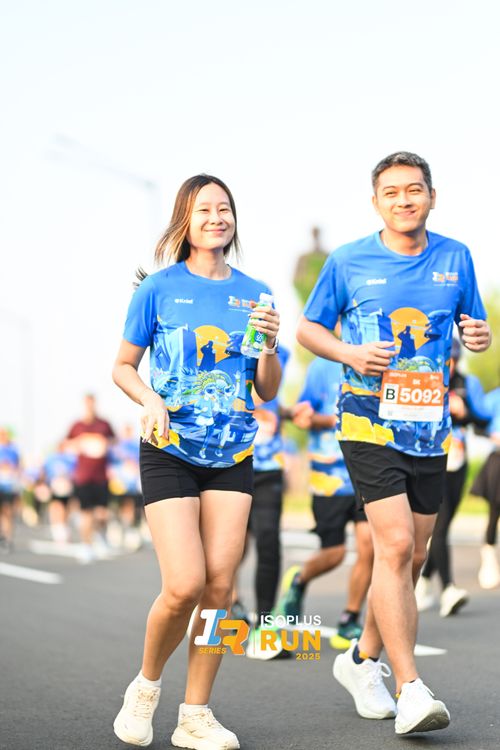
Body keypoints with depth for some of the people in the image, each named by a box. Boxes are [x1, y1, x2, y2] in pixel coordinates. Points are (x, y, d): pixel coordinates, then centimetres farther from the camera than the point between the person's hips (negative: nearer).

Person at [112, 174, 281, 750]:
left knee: (220, 583, -3)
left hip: (231, 455, 3)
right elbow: (123, 366, 6)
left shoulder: (254, 294, 8)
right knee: (185, 584, -13)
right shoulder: (160, 288, -1)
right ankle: (145, 685, 14)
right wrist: (151, 401, -13)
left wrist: (270, 345, -9)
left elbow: (267, 393, 10)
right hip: (169, 453, -3)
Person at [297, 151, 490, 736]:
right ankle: (409, 690, -16)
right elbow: (308, 328, 8)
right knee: (394, 543, -18)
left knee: (412, 557, 10)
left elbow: (472, 326, 18)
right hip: (369, 423, -4)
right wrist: (350, 353, -11)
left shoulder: (456, 259, 7)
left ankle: (363, 660, 31)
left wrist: (480, 337, -6)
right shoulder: (348, 262, -1)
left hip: (430, 427, 4)